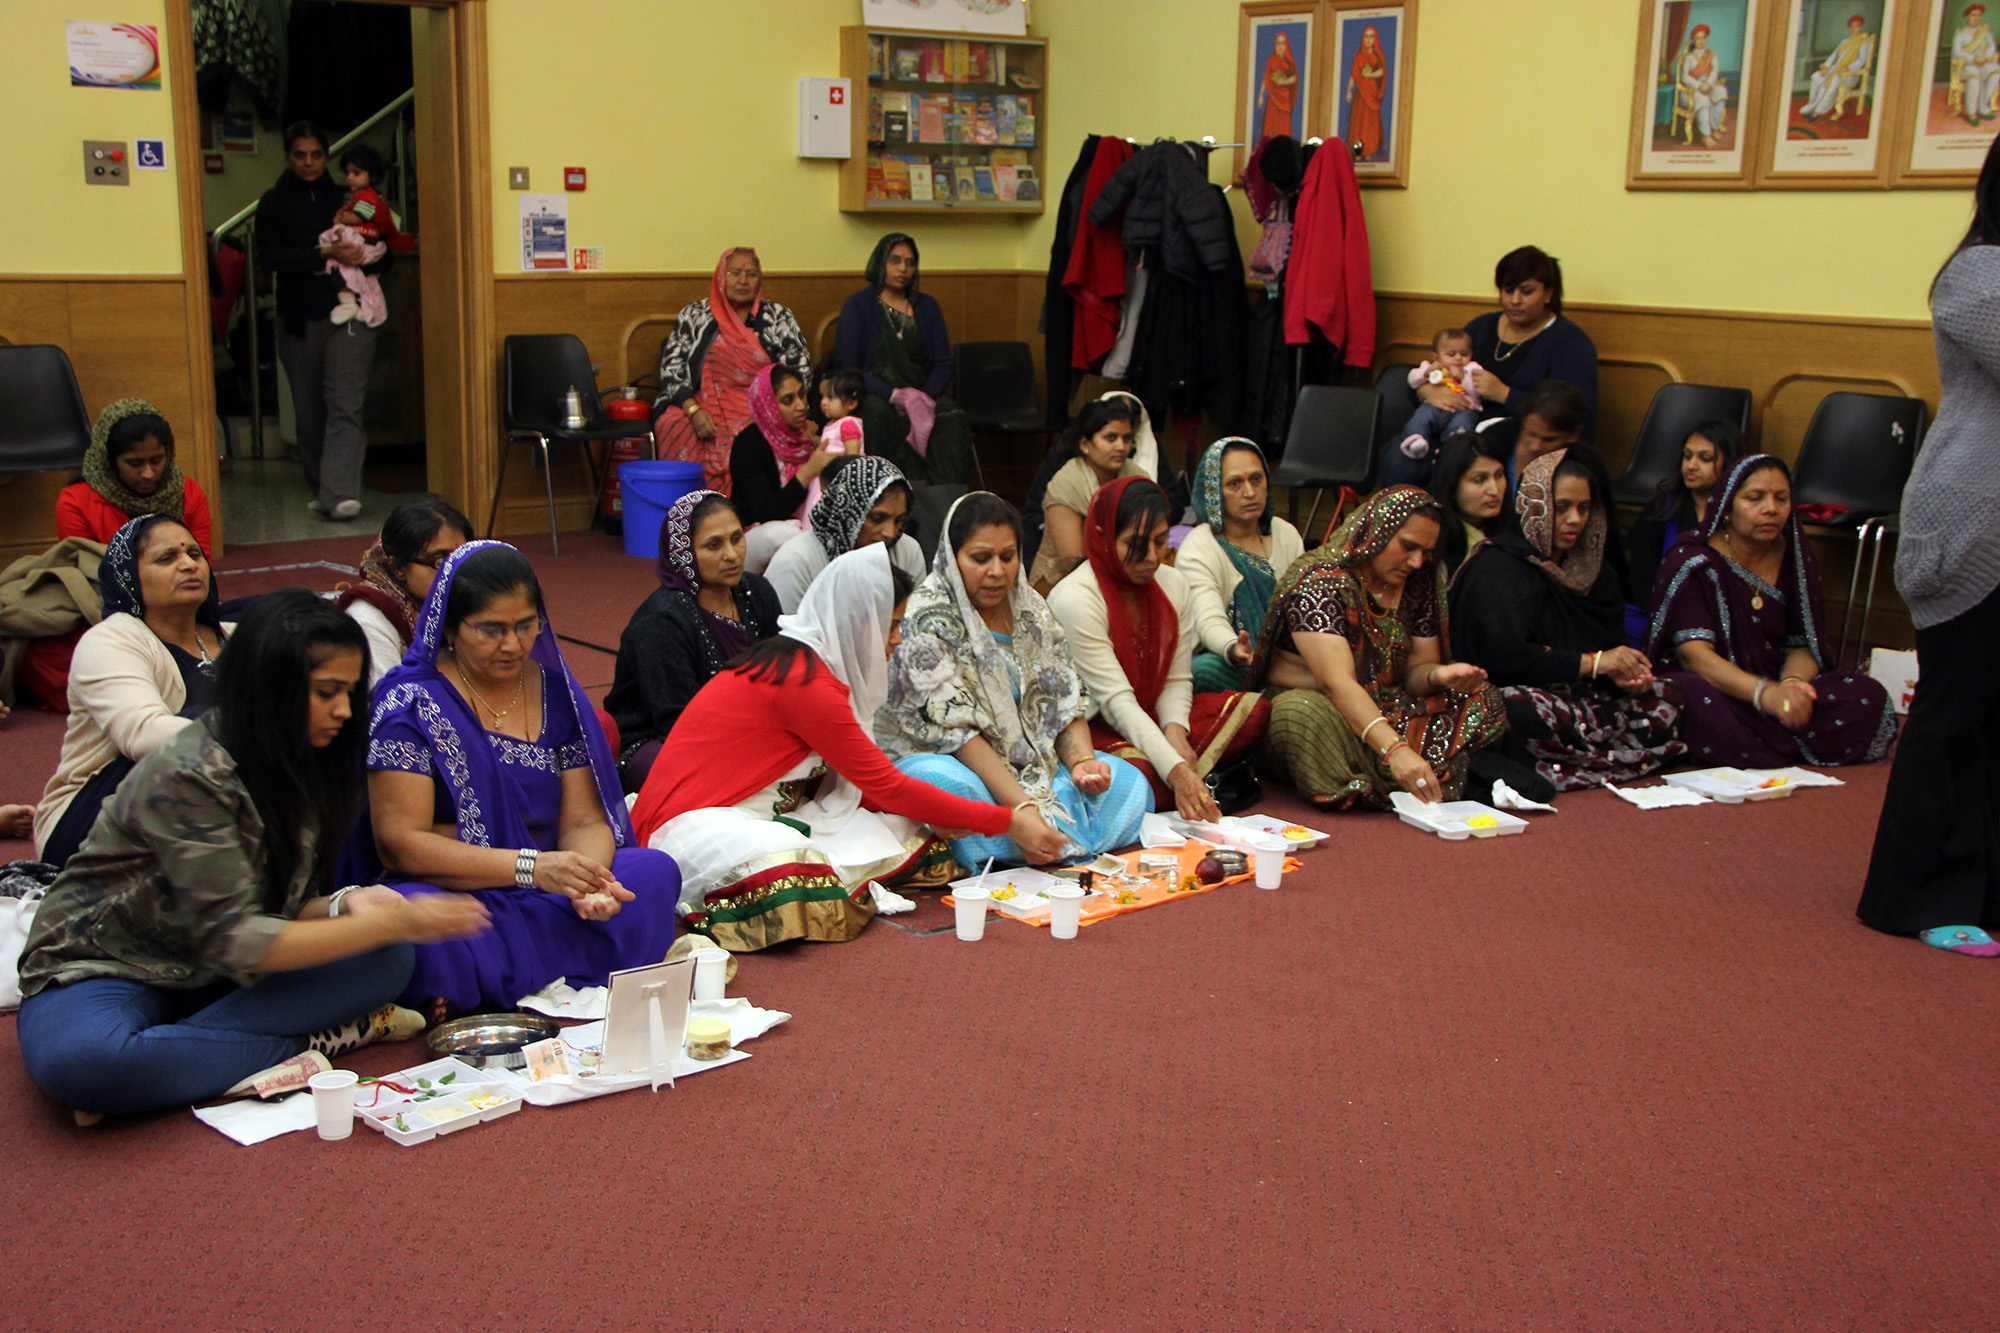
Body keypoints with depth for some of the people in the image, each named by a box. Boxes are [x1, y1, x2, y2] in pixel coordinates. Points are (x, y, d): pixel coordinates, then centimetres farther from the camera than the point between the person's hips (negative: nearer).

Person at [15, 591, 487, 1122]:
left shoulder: (302, 763, 1)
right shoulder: (188, 774, -24)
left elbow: (282, 908, 6)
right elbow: (234, 941, -27)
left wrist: (343, 905, -17)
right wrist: (391, 923, -28)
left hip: (213, 976, 7)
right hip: (105, 972, -7)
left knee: (387, 961, -18)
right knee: (81, 1061, -42)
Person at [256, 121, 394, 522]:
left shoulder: (346, 199, 11)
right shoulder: (274, 203, 9)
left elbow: (386, 254, 10)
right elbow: (268, 256, -6)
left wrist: (356, 261, -12)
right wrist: (325, 253, -14)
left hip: (348, 315, -1)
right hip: (298, 318, 1)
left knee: (345, 405, -14)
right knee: (309, 410, 6)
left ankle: (339, 494, -22)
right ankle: (317, 488, 19)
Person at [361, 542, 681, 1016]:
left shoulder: (556, 692, 9)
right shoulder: (411, 702, -5)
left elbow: (584, 820, 5)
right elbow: (399, 843, -13)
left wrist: (589, 879, -20)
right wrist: (531, 867, -23)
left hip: (546, 901, 5)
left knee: (656, 874, -22)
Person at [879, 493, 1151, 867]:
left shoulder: (1031, 608, 5)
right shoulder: (928, 621, -16)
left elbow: (1065, 699, 7)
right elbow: (954, 729, -23)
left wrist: (1081, 760, -15)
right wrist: (1021, 804, -32)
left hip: (1028, 761, 7)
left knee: (1128, 783, -11)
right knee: (951, 785, -41)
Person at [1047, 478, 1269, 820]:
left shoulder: (1173, 584, 1)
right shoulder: (1075, 599, -22)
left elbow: (1177, 680, 2)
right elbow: (1116, 701, -27)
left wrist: (1175, 730, -21)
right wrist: (1176, 772, -37)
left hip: (1150, 718, 7)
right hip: (1087, 727, -7)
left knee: (1253, 709, -10)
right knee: (1139, 771, -39)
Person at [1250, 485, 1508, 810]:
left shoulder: (1417, 586, 6)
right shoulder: (1319, 582, -17)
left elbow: (1416, 669, 10)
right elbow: (1337, 682, -29)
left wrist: (1440, 675, -16)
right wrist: (1394, 749, -42)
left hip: (1387, 716, 7)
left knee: (1484, 701, -11)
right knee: (1301, 712, -40)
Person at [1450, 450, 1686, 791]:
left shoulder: (1594, 570, 16)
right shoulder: (1496, 568, -8)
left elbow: (1613, 644, 13)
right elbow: (1505, 656, -20)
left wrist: (1625, 673, -12)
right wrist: (1592, 662, -15)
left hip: (1580, 695, 8)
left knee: (1666, 701, -13)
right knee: (1528, 710, -40)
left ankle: (1558, 773, -21)